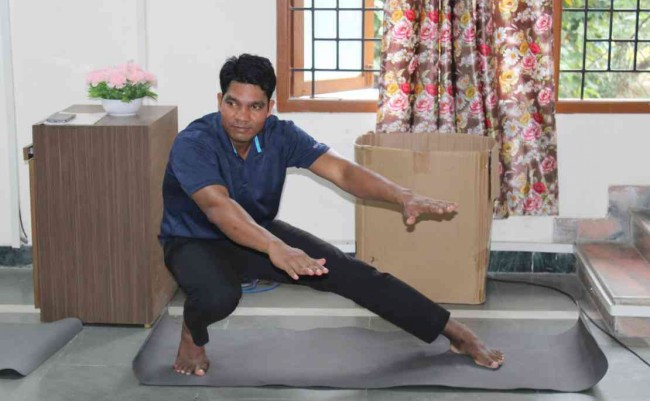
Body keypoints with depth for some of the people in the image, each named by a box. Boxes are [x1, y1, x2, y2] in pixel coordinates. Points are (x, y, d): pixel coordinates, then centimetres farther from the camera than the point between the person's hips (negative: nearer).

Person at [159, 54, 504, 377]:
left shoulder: (280, 135, -16)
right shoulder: (192, 144, -30)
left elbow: (341, 170, -24)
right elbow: (217, 206, -47)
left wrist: (404, 197, -41)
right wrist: (275, 248, -63)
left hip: (258, 233, 4)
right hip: (196, 241, -4)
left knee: (346, 271, -8)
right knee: (218, 294, -39)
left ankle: (455, 332, 0)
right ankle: (191, 334, -1)